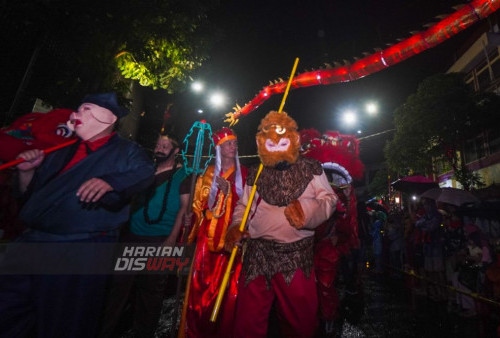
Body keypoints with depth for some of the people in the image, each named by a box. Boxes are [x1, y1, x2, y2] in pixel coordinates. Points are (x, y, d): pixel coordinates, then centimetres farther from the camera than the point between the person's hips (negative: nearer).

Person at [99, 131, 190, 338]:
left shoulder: (181, 174, -2)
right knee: (119, 283, 10)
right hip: (132, 236, 4)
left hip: (160, 241, -4)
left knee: (151, 288, 10)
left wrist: (172, 239, -14)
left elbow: (184, 207, -7)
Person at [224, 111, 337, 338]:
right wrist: (236, 225, -6)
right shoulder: (255, 174, 7)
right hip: (258, 253, 1)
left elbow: (329, 199, 1)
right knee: (249, 318, 11)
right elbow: (244, 206, 13)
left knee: (301, 319, 17)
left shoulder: (311, 170, 3)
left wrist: (308, 209, -19)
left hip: (298, 254, -1)